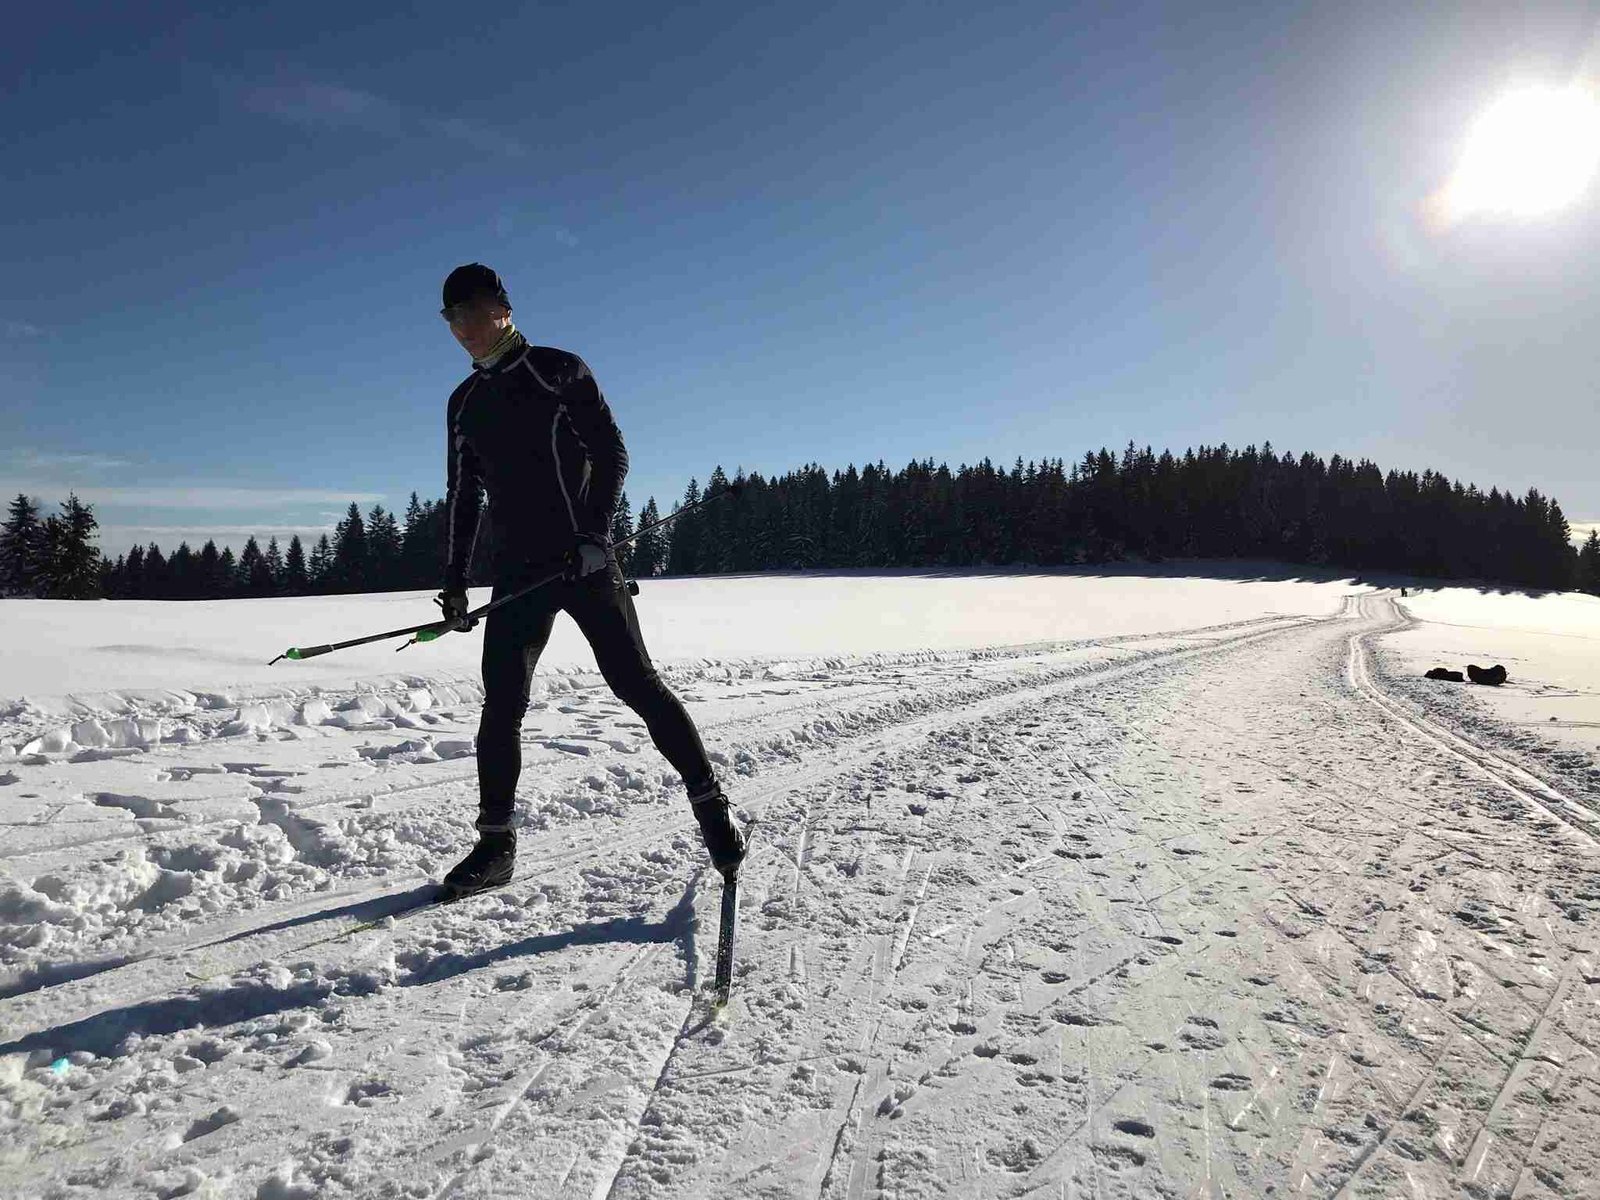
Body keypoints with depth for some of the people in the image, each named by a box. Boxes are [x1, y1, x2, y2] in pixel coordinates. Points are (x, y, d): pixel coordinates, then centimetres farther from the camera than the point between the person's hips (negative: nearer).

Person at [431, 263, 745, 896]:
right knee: (501, 706, -1)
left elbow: (611, 453, -3)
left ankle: (711, 804, 3)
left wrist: (595, 532, -16)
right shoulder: (464, 402, 18)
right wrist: (454, 577, 12)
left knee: (636, 683, -8)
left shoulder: (559, 370, 3)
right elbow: (462, 494, 20)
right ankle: (495, 842, 10)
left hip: (584, 560, -4)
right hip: (516, 572, 5)